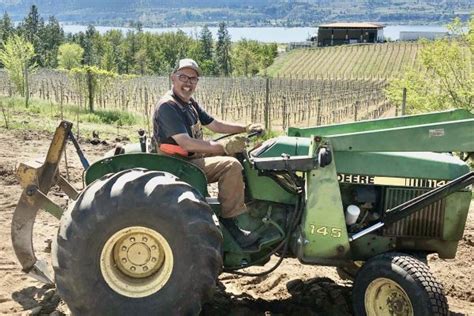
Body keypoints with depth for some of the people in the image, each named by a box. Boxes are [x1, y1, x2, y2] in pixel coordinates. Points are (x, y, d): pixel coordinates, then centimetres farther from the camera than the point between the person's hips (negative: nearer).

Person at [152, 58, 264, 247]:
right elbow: (186, 143, -28)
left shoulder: (190, 104, 12)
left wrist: (247, 128, 8)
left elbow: (215, 125, 18)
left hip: (193, 157, 10)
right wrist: (223, 147, -30)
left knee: (237, 156, 13)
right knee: (231, 165, -25)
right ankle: (229, 222, -18)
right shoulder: (167, 106, -19)